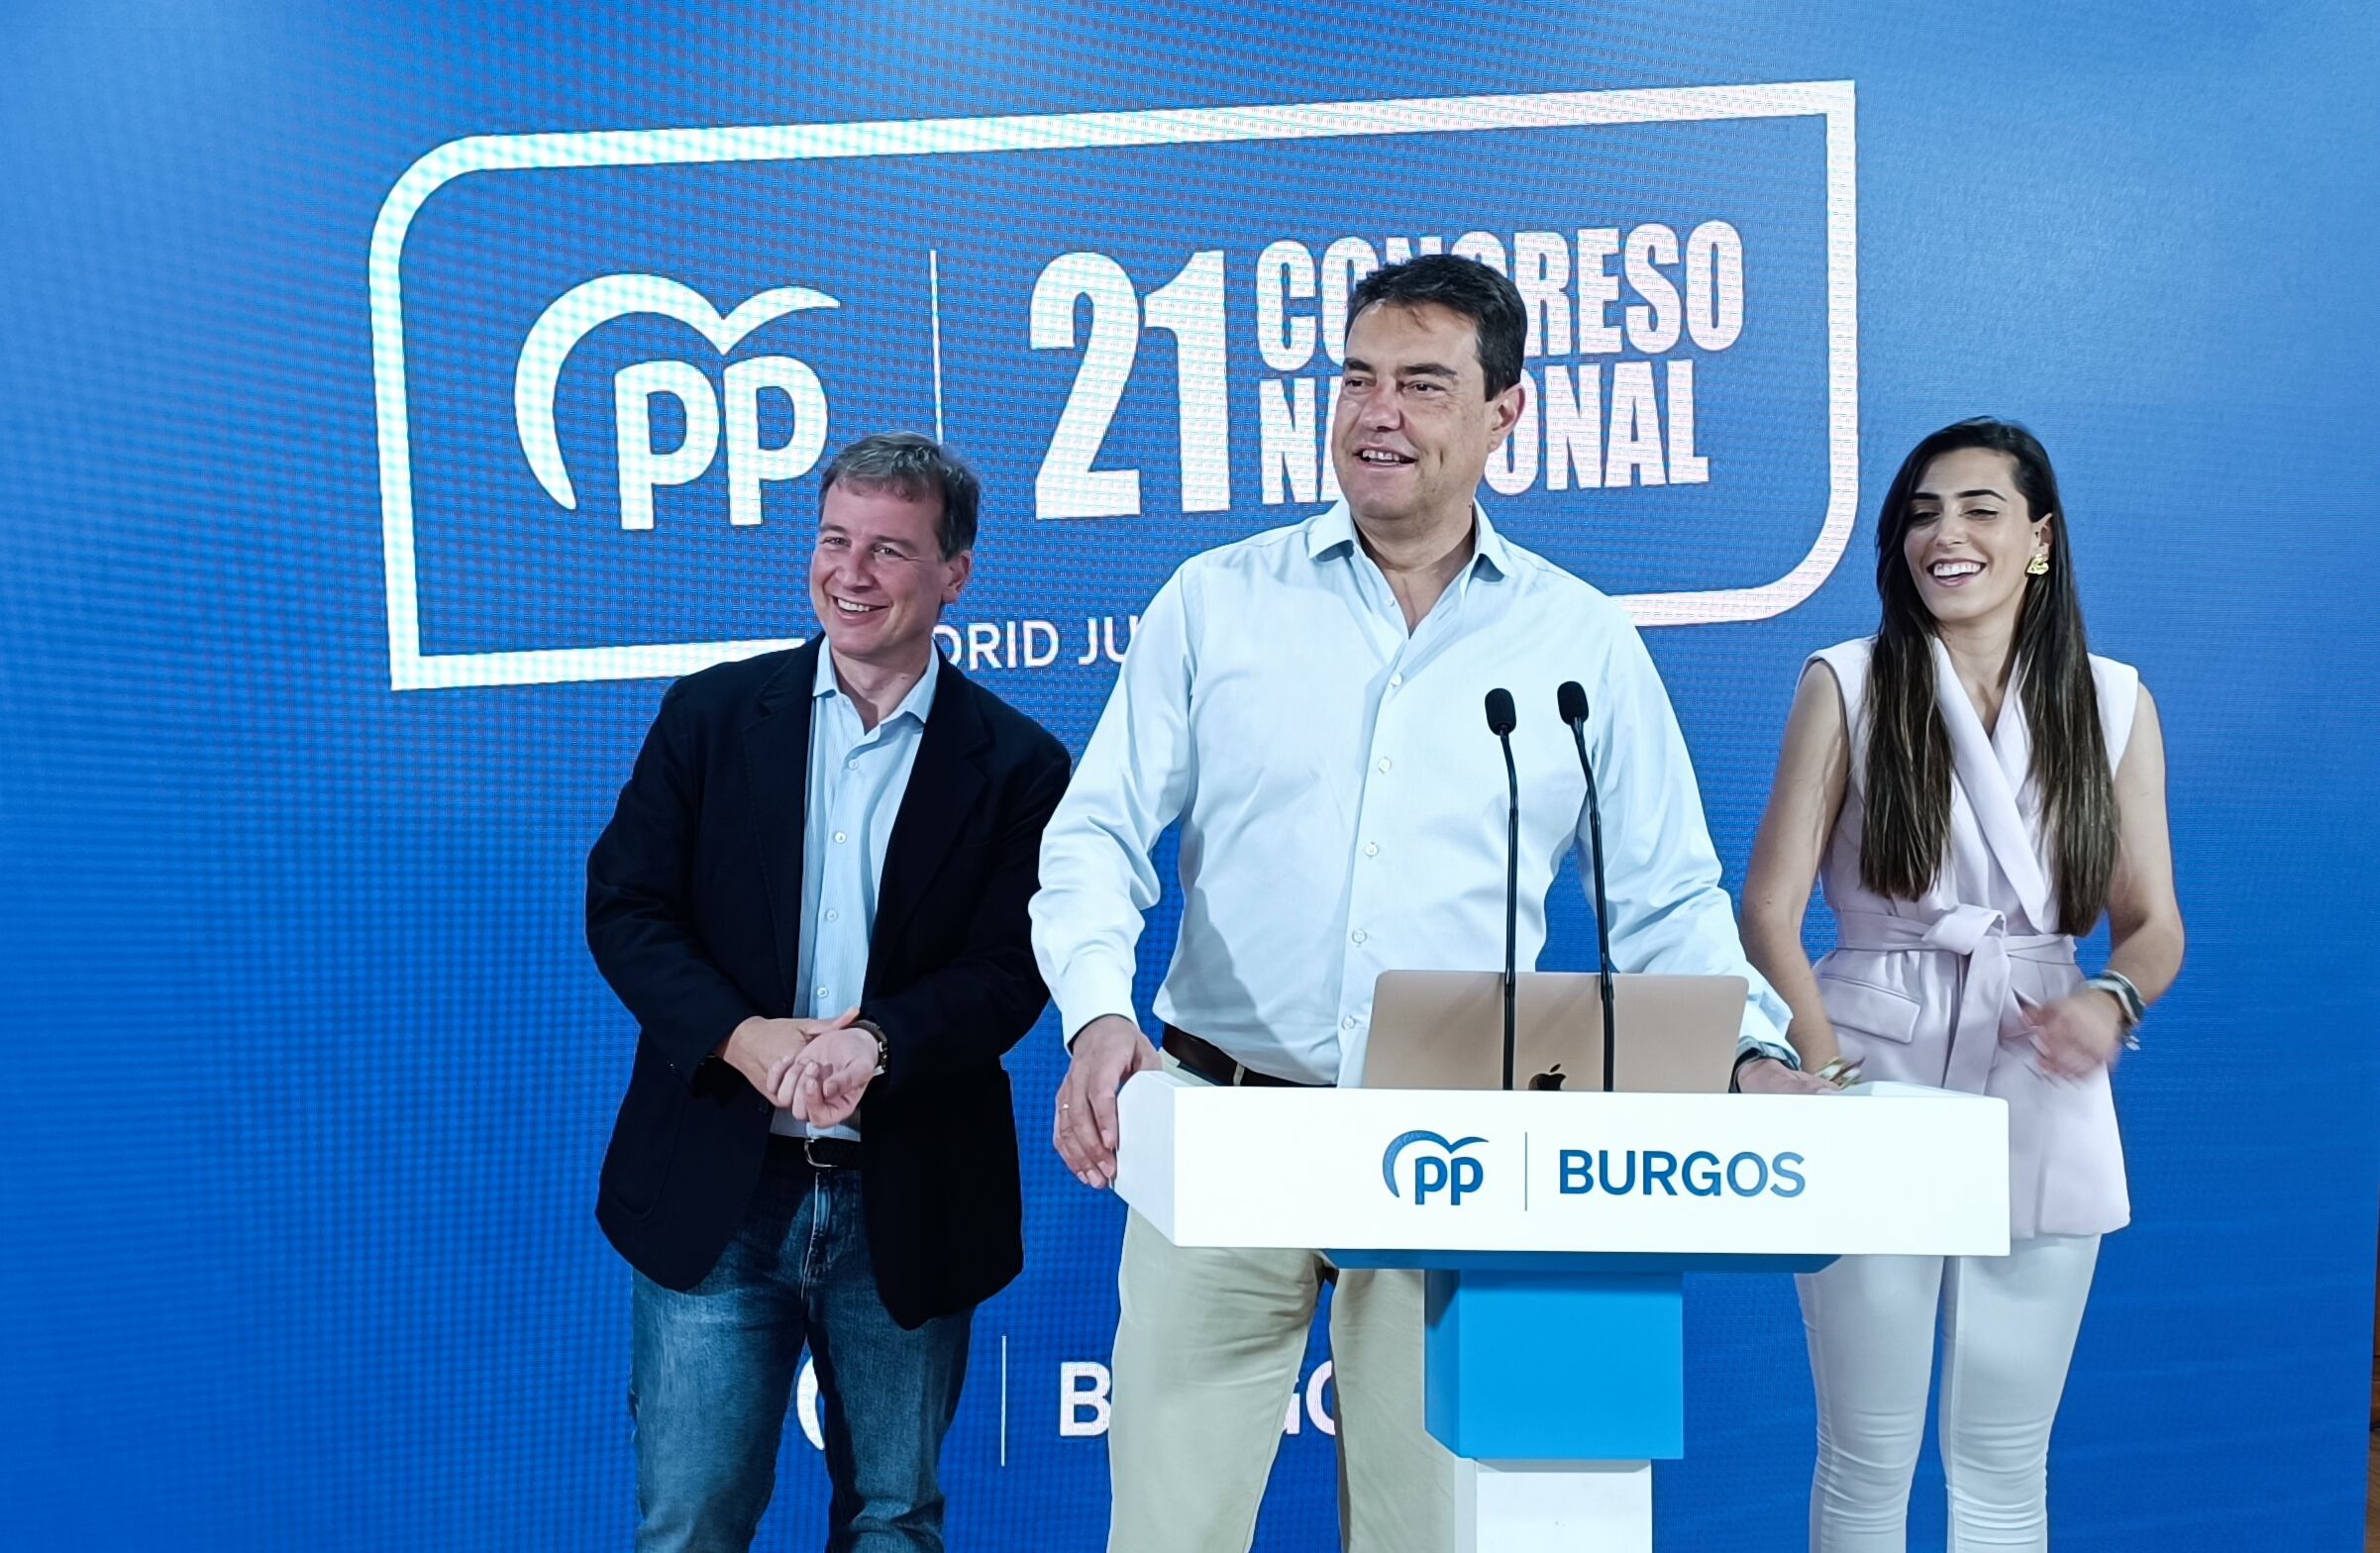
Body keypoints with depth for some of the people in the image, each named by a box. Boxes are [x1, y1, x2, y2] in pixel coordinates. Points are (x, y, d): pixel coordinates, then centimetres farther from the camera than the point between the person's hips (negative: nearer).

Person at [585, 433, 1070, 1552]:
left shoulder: (1017, 765, -1)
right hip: (716, 1194, 1)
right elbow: (624, 905, -1)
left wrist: (877, 1042, -26)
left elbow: (1011, 968, -7)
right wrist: (743, 1036, -18)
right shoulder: (713, 713, 3)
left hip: (908, 1207, 0)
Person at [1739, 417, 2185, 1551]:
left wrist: (2111, 1002, -15)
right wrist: (1828, 1077, -16)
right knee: (1868, 1457, 8)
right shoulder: (1848, 684, -1)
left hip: (2040, 1103, 2)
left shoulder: (2113, 703, 7)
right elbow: (1769, 911, -5)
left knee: (2003, 1461, 13)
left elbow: (2152, 921, 7)